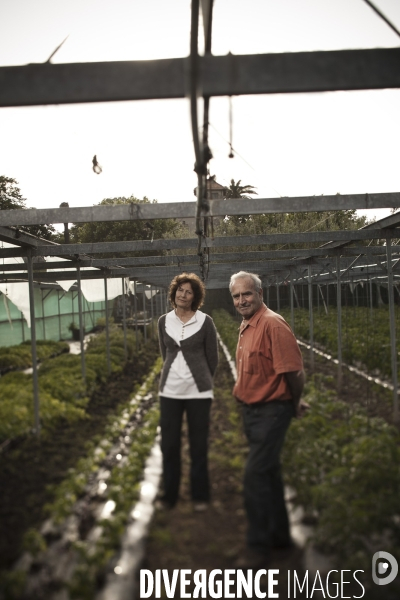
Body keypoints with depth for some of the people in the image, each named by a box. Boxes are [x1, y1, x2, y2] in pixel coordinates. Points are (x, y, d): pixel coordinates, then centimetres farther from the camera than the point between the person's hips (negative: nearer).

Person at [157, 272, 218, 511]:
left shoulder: (205, 322, -5)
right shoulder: (164, 321, 4)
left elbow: (213, 358, 3)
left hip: (198, 391, -3)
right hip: (170, 390, 3)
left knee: (199, 446, 6)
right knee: (169, 445, 8)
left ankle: (200, 496, 22)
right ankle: (169, 495, 24)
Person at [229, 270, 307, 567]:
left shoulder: (272, 324, -20)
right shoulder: (246, 326, 9)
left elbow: (294, 370, -22)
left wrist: (295, 403, -6)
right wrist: (291, 401, 17)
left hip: (271, 412, -9)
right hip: (252, 410, 9)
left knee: (256, 476, -8)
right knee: (269, 473, 19)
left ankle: (259, 545, 7)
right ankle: (280, 535, 34)